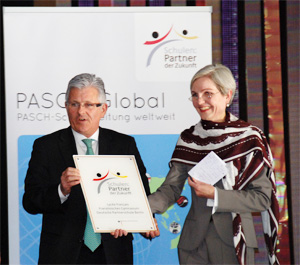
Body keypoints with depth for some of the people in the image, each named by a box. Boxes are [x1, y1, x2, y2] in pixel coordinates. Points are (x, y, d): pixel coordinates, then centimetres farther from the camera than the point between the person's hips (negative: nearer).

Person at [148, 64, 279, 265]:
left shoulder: (249, 138, -6)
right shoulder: (188, 139, 6)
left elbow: (262, 198, -9)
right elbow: (171, 188, 1)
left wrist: (214, 195, -18)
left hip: (234, 241, -3)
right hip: (194, 242, 3)